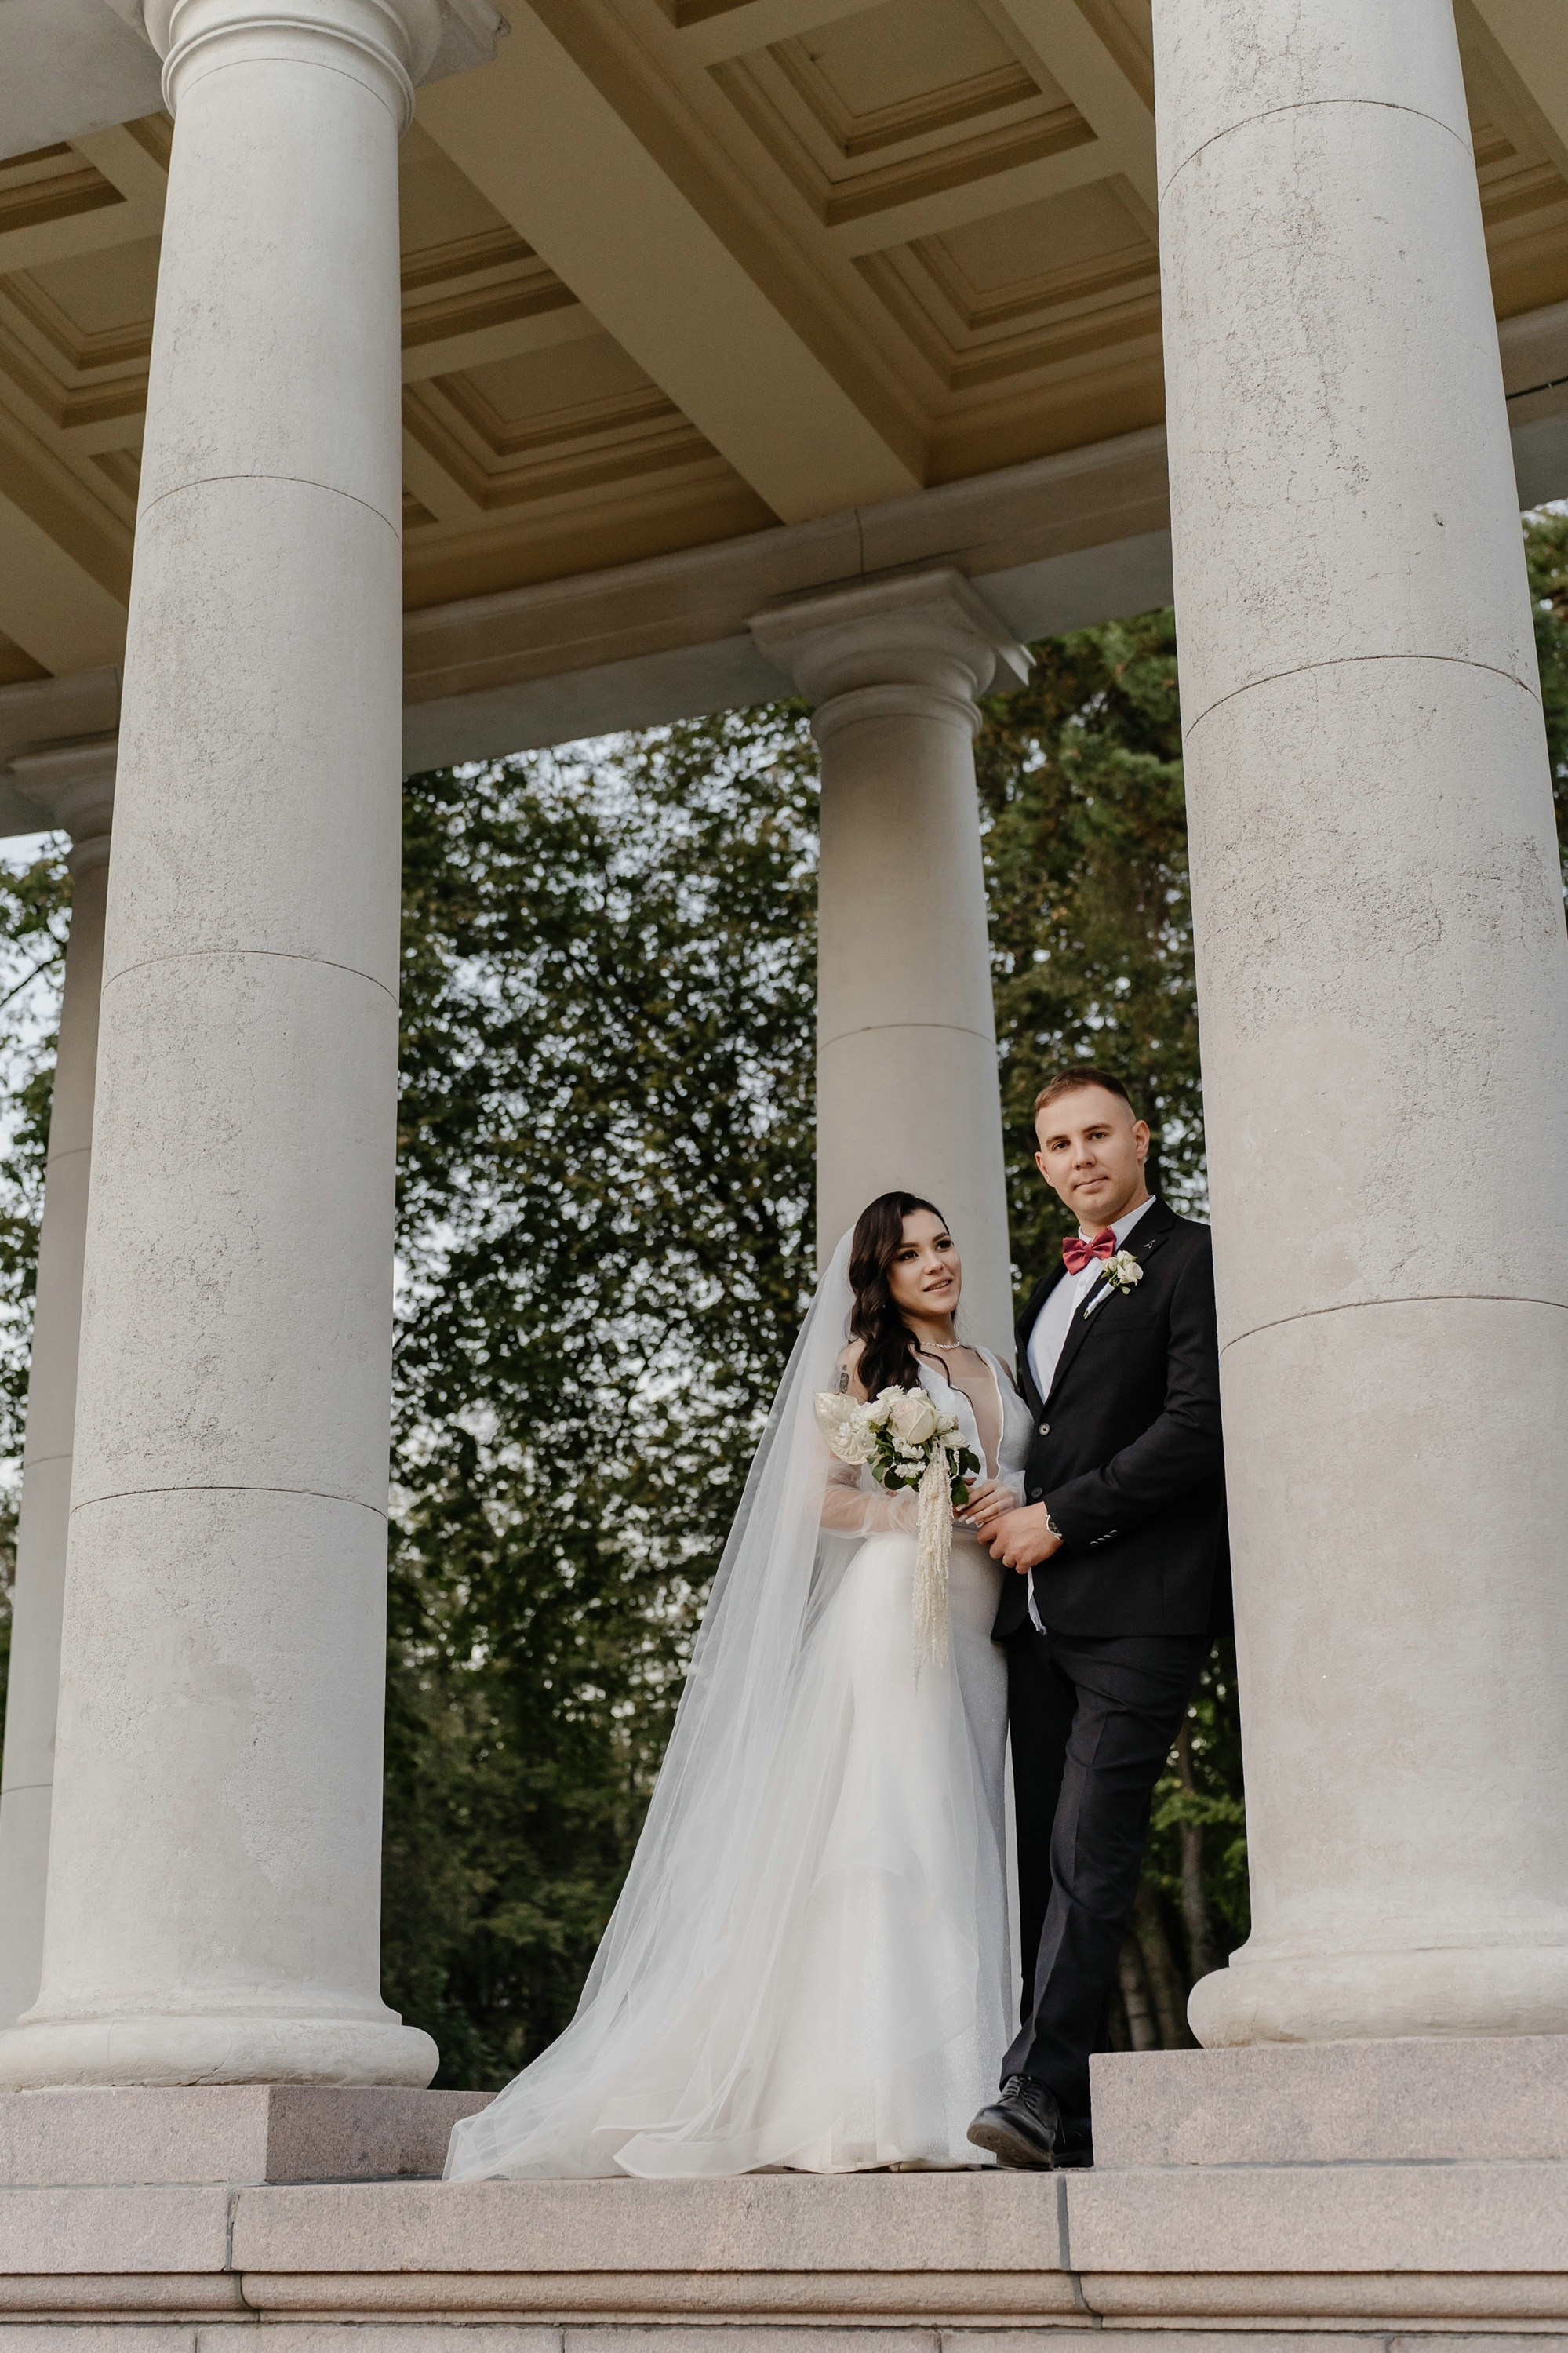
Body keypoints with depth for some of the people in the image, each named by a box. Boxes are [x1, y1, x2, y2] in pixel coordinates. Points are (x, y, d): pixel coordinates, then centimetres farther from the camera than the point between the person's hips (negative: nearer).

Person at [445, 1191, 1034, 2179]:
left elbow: (1035, 1474, 21)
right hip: (890, 1611, -6)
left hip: (979, 1630, 6)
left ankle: (954, 2100, 0)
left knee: (958, 1851, 1)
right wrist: (923, 1512, -13)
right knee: (886, 1839, -12)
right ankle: (873, 2108, -15)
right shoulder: (860, 1360, 6)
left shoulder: (996, 1369, 22)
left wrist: (1014, 1505, -2)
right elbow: (815, 1494, 0)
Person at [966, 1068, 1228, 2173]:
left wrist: (1060, 1519, -10)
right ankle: (1068, 2125, 5)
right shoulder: (1051, 1292, 26)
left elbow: (1200, 1422, -11)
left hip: (1140, 1607, -7)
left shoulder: (1193, 1260, 1)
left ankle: (1041, 2091, -19)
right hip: (1040, 1611, 8)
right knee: (1040, 1861, 3)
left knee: (1090, 1857, -15)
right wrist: (1007, 1515, 9)